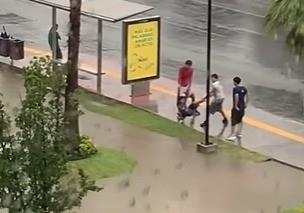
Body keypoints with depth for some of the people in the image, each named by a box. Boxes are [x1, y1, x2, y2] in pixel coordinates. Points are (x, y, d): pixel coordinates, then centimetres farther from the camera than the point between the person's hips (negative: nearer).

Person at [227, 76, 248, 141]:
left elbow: (236, 97, -29)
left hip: (237, 107, -8)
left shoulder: (235, 89, -18)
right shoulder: (243, 88, 6)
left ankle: (232, 135, 4)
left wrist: (235, 106, -22)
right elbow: (246, 96, 11)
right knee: (240, 120, 21)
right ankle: (239, 133, 30)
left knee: (233, 121, 1)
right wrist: (245, 104, 17)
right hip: (242, 107, 8)